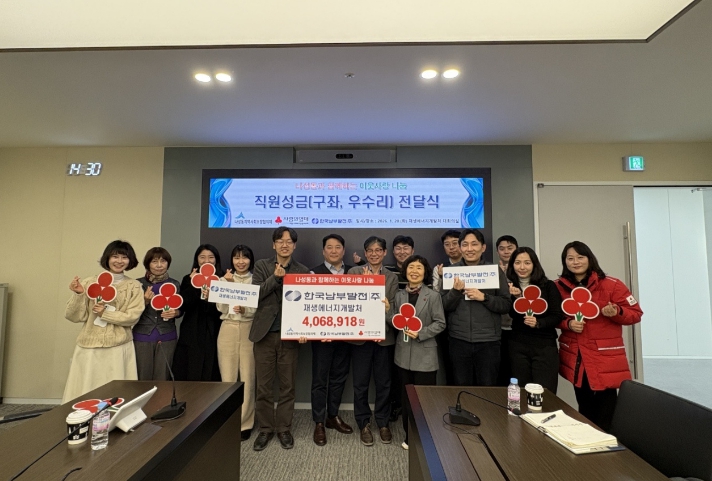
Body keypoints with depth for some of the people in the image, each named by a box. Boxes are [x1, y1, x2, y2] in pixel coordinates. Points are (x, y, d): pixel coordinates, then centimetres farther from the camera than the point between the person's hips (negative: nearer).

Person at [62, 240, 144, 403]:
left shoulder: (134, 286, 1)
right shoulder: (89, 283, 2)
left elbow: (132, 317, -6)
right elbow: (74, 316, -1)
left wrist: (105, 313, -13)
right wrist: (78, 295, -14)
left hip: (119, 348, -1)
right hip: (89, 347, 1)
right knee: (84, 392, 7)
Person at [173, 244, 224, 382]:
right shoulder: (188, 279, 9)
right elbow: (181, 306, -3)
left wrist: (210, 299, -21)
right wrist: (193, 285, -13)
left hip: (212, 336, -2)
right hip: (190, 336, 2)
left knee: (210, 376, 2)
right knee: (187, 376, 5)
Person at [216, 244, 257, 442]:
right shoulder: (224, 280, 8)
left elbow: (261, 309, -6)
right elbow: (221, 308, -2)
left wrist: (245, 310, -25)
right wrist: (227, 285, -11)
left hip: (249, 331, -2)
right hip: (228, 331, 2)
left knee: (247, 378, 2)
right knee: (228, 378, 6)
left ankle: (244, 423, 15)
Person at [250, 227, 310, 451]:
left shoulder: (303, 271, 3)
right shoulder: (262, 266, 4)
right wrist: (275, 277, -18)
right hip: (265, 333, 0)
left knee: (287, 385, 10)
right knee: (264, 386, 10)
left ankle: (284, 429, 27)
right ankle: (265, 429, 27)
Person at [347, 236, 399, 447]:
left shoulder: (392, 277, 6)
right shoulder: (354, 272, 1)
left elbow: (392, 307, -1)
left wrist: (382, 325, -15)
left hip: (384, 335, 1)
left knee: (384, 382, 12)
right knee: (360, 383, 9)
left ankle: (383, 423, 31)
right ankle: (364, 424, 27)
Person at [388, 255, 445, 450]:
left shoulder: (433, 296, -7)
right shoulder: (399, 295, 4)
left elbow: (440, 323, -8)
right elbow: (393, 320, 3)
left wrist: (421, 333, -19)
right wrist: (387, 312, -17)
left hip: (425, 354, -4)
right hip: (404, 353, 4)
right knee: (406, 397, 14)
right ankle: (410, 437, 31)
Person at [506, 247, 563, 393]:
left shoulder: (548, 286, -2)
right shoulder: (510, 288, 3)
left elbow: (558, 315, -4)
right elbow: (512, 315, -3)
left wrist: (538, 323, -20)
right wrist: (515, 298, -18)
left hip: (545, 346, -2)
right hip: (518, 346, 2)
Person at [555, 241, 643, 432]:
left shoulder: (612, 285, -8)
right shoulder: (559, 287, 1)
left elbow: (636, 313, -2)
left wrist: (616, 313, -22)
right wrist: (568, 324, -11)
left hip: (606, 358, -3)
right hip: (575, 358, 3)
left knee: (606, 415, 0)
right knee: (585, 409, 16)